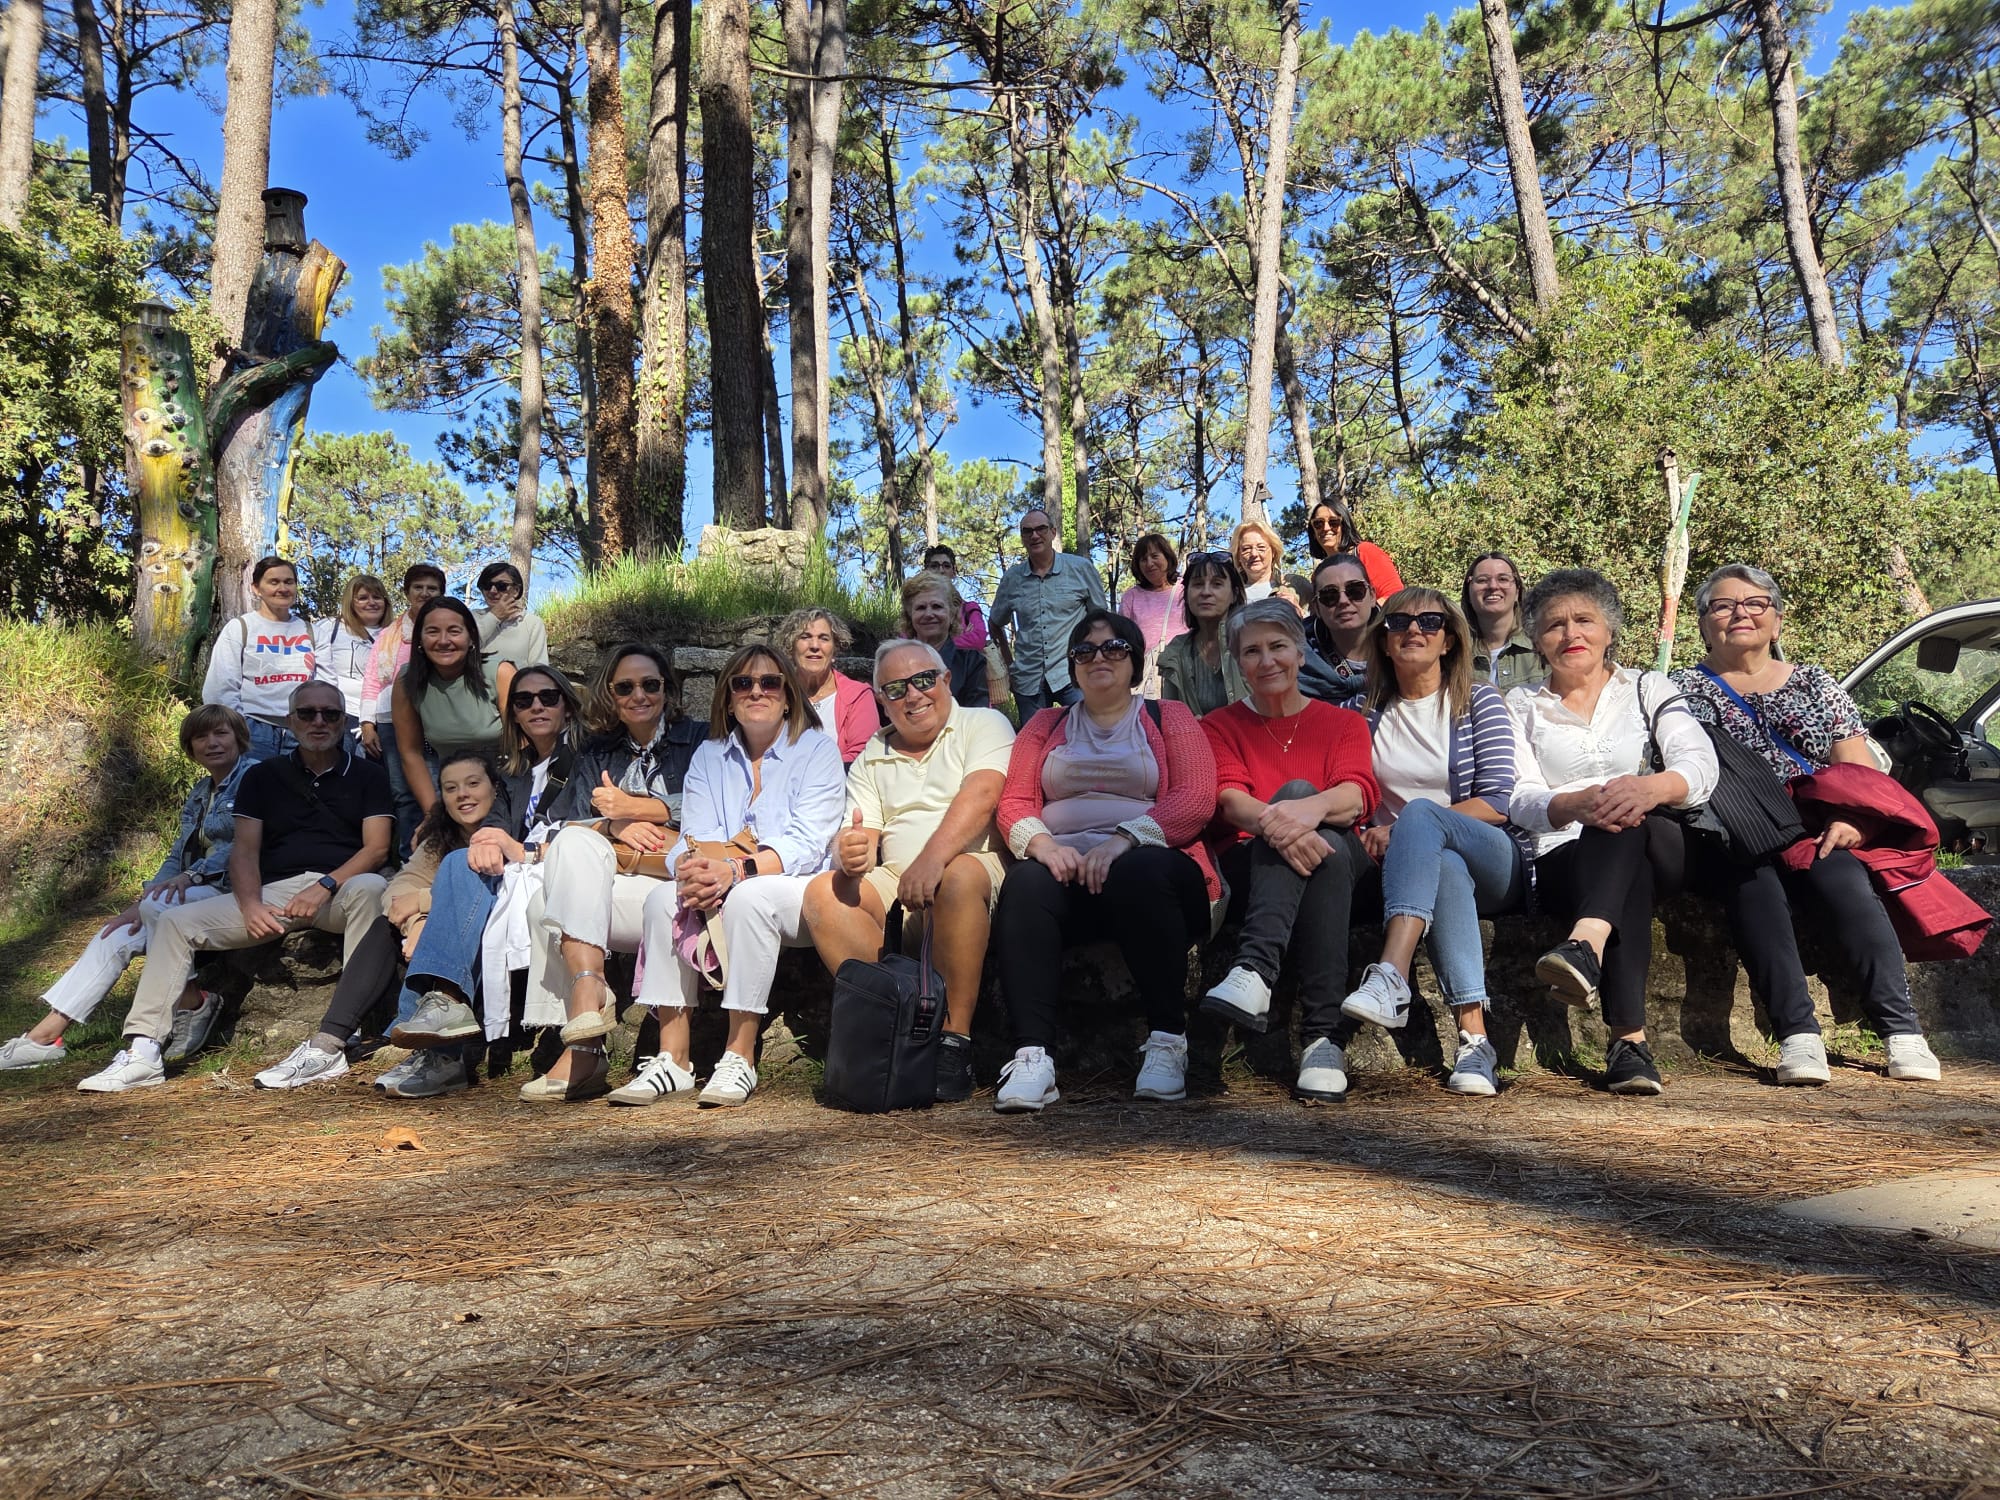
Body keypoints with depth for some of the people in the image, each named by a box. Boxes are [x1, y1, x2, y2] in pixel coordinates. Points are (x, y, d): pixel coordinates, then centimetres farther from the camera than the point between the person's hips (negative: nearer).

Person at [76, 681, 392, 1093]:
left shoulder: (367, 774, 11)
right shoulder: (263, 776, 18)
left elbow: (376, 848, -1)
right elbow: (244, 849, 9)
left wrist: (326, 886, -18)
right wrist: (250, 905, -11)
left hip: (341, 886, -3)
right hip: (274, 892, 4)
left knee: (369, 887, -38)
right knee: (175, 921, -13)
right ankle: (142, 1051, -17)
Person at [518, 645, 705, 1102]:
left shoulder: (696, 741, 12)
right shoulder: (597, 755, 25)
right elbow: (564, 825, 11)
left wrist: (633, 807, -3)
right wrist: (614, 826, -10)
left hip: (669, 881, -5)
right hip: (598, 881, 5)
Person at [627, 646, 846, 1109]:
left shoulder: (817, 750, 0)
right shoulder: (709, 757, 14)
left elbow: (807, 844, -13)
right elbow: (694, 838, 2)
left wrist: (736, 870, -29)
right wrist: (692, 866, -24)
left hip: (801, 892, -4)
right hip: (723, 894, 4)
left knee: (749, 896, -35)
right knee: (664, 897, -24)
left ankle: (740, 1055, -28)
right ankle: (672, 1058, -23)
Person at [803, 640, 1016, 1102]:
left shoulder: (983, 725, 5)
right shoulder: (871, 760, 19)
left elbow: (980, 795, -14)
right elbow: (860, 838, 9)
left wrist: (931, 859, -30)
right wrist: (850, 856, -18)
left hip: (979, 867, -4)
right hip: (896, 884, 4)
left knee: (959, 877, -38)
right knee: (824, 894, -21)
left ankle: (956, 1039, -29)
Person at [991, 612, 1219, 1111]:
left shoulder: (1169, 717, 16)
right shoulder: (1045, 724, 24)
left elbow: (1196, 798, -1)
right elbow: (1014, 802, 11)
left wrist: (1124, 838, -17)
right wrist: (1041, 843, -12)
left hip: (1147, 860, -2)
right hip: (1063, 866, 2)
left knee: (1139, 874, -37)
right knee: (1025, 884, -32)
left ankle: (1168, 1041, -27)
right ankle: (1032, 1056, -39)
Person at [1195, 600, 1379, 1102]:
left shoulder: (1343, 722, 17)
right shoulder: (1220, 726, 15)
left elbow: (1359, 793, -5)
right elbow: (1229, 798, -6)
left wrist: (1311, 808, -30)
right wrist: (1274, 824, -30)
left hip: (1339, 862, 1)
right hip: (1248, 869, -1)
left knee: (1303, 801, -32)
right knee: (1296, 788, -31)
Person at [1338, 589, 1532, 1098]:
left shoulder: (1479, 701, 7)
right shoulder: (1368, 716, 15)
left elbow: (1497, 803, -5)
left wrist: (1404, 827, -14)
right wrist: (1370, 834, -14)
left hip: (1496, 865, -1)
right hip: (1414, 867, 2)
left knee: (1420, 814, -34)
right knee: (1446, 870, -37)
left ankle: (1391, 978, -52)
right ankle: (1474, 1041, -44)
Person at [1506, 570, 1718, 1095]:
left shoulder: (1647, 688, 16)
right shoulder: (1522, 705, 17)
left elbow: (1700, 765, -4)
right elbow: (1521, 800, -1)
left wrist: (1651, 787, -30)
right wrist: (1576, 804, -26)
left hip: (1659, 852, 1)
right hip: (1564, 860, 0)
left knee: (1627, 819, -36)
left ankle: (1585, 945, -59)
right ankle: (1630, 1040, -50)